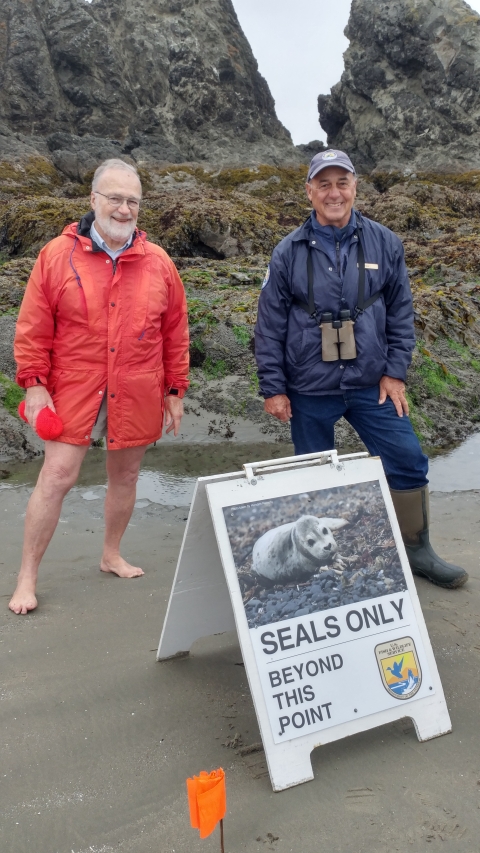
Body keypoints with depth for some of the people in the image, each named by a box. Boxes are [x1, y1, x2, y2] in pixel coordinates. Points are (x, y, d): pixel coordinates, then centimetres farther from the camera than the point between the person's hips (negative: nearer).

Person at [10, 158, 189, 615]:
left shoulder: (157, 262, 4)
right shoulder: (57, 255, -2)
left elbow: (175, 332, 8)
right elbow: (33, 328, -1)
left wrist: (174, 390, 7)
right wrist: (34, 384, -6)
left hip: (136, 394, 3)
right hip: (75, 388, -3)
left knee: (125, 475, 13)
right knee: (57, 476, -5)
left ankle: (111, 555, 35)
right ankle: (27, 577, 9)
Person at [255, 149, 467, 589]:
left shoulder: (384, 243, 1)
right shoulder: (289, 252, -3)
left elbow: (401, 311, 6)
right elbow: (270, 325, -1)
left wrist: (395, 371, 0)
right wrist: (273, 388, -3)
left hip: (371, 384, 1)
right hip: (310, 390, -1)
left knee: (409, 462, 2)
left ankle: (416, 549, 21)